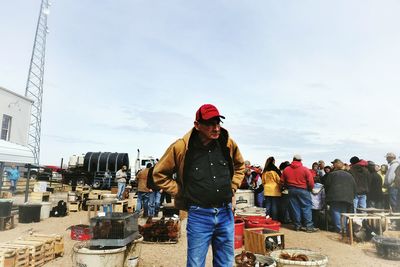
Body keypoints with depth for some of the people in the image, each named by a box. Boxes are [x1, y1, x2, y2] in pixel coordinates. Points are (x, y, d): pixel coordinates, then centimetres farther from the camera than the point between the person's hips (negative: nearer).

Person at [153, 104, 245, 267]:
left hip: (226, 214, 4)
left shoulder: (228, 144, -2)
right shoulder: (181, 147, -12)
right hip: (199, 216, -3)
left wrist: (232, 189, 10)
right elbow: (160, 175, 1)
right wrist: (182, 192, -3)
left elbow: (239, 167, 20)